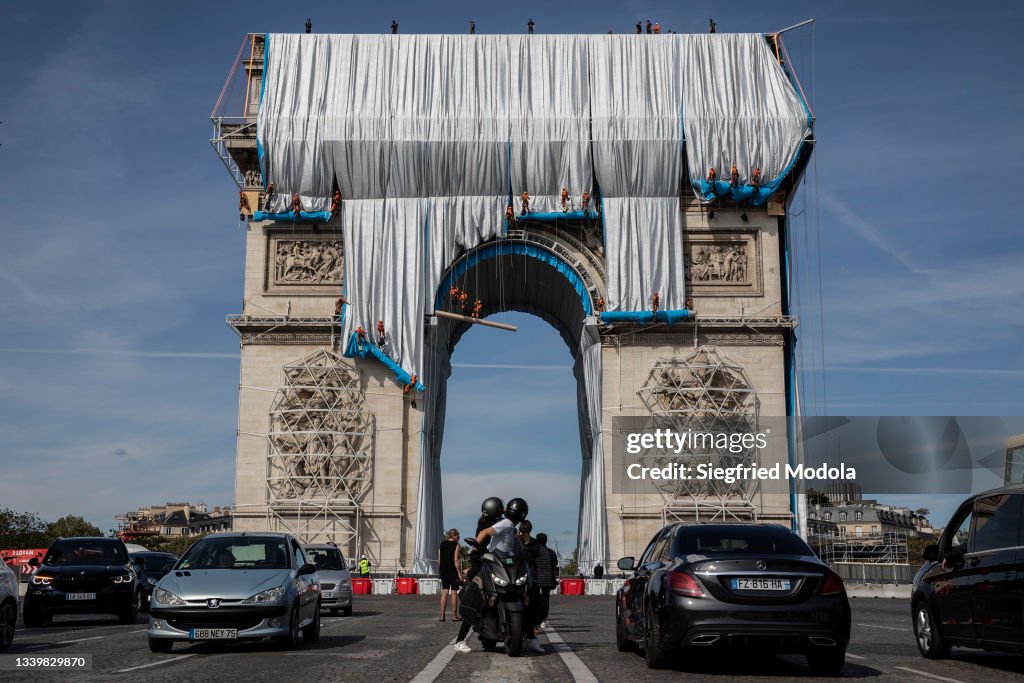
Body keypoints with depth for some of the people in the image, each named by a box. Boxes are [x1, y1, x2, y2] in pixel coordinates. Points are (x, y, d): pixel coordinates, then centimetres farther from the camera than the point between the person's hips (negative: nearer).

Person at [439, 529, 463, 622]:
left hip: (443, 571, 5)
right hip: (453, 572, -5)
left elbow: (439, 559, 9)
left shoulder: (442, 544, 9)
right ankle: (454, 616, 4)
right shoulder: (455, 545, -9)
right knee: (454, 592, 1)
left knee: (444, 592, 8)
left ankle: (442, 615, 5)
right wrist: (459, 574, -12)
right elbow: (456, 561, -15)